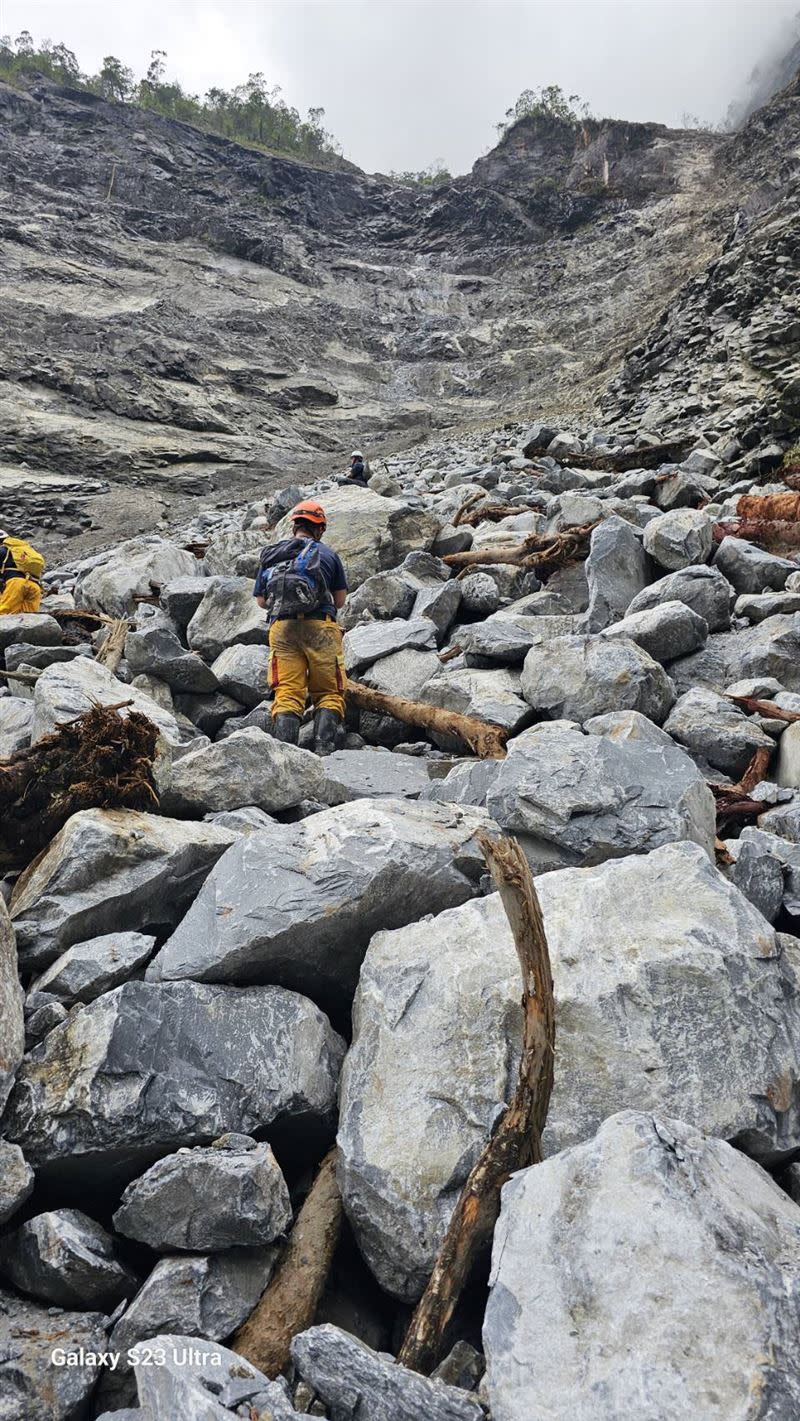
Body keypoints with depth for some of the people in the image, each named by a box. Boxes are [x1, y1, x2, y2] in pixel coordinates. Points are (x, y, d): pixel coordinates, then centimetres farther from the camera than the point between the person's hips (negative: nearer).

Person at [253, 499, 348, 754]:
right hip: (321, 627, -2)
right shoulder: (328, 554, 9)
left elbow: (261, 600, 19)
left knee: (287, 695, 1)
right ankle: (323, 748, -8)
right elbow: (340, 600, 13)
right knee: (329, 694, 6)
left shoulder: (271, 555, 15)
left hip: (281, 628, 2)